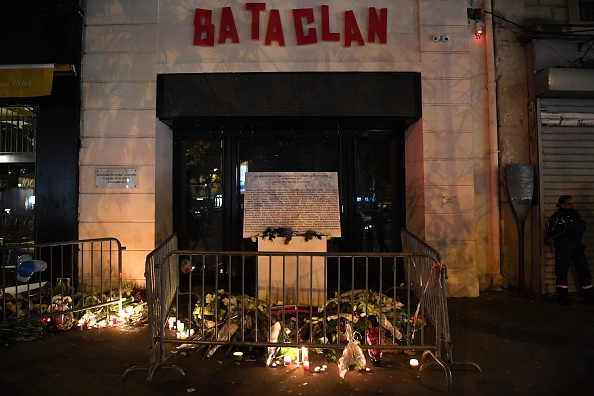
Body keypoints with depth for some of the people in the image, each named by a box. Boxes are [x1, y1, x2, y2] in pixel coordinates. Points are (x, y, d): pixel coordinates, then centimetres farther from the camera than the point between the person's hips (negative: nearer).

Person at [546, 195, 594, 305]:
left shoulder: (575, 215, 12)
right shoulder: (556, 217, -8)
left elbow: (583, 227, 26)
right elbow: (550, 233, -16)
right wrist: (564, 227, -22)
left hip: (578, 246, 6)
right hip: (563, 248, -6)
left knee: (584, 270, 6)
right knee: (562, 272, 2)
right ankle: (562, 296, 13)